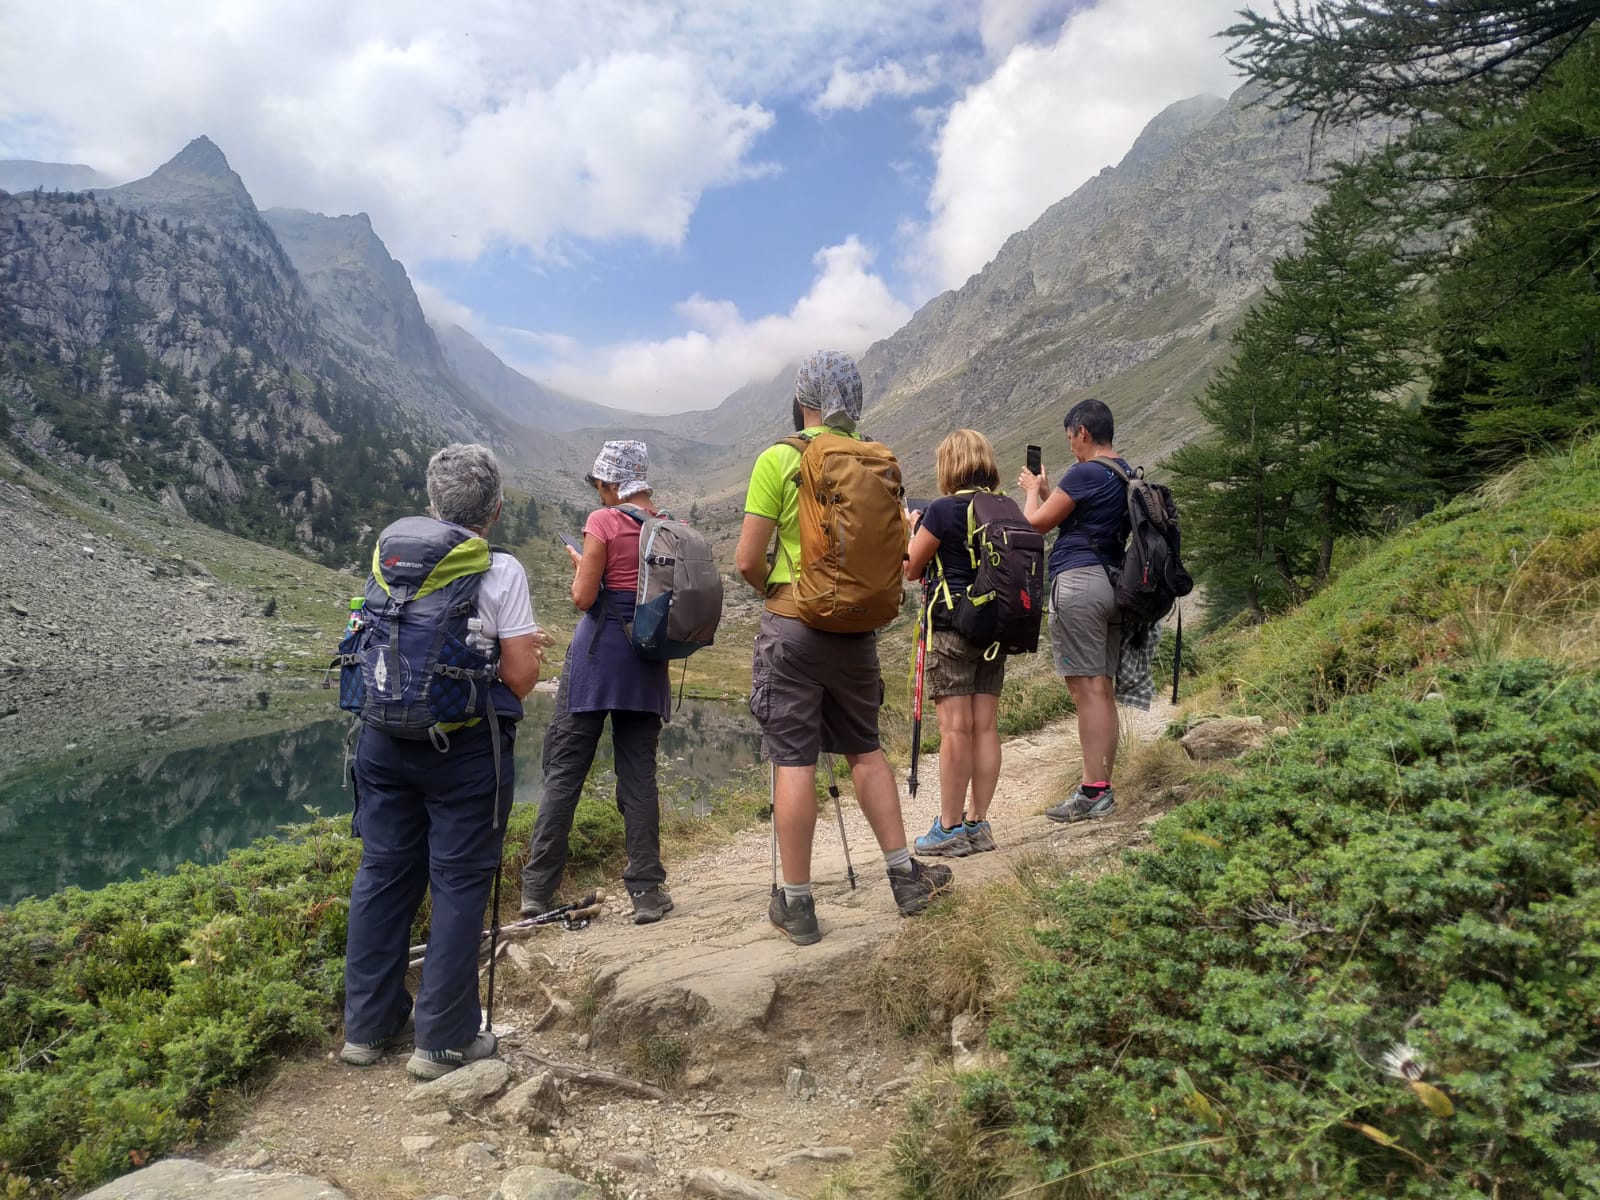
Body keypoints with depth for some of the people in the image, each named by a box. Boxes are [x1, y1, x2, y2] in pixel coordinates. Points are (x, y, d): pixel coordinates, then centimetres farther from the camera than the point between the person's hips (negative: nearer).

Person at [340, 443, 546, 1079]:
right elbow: (520, 677, -12)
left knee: (383, 875, 15)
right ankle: (444, 1040, 14)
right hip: (465, 747, -5)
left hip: (385, 739, 5)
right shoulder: (500, 571, -9)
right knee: (459, 884, 5)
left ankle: (368, 1025, 27)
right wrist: (530, 650, 11)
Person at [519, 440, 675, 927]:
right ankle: (648, 891, 9)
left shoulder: (603, 522, -8)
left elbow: (583, 597, -9)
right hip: (649, 660, 5)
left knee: (564, 768, 5)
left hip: (598, 652, -4)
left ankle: (537, 889, 10)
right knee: (639, 773, 9)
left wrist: (580, 565, 10)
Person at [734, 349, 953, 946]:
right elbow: (895, 550, 10)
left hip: (793, 627, -4)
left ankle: (796, 902, 8)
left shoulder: (779, 459, -9)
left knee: (794, 761, 1)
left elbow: (747, 560, -9)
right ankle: (903, 874, 22)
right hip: (858, 627, 4)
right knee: (866, 749, 18)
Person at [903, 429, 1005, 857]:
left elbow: (911, 568, -2)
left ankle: (950, 828, 3)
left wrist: (912, 528, 14)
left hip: (952, 624, -7)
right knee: (986, 726, 8)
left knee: (955, 729, -3)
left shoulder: (943, 510, -10)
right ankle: (977, 823, 15)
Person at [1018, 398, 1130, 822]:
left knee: (1085, 688, -8)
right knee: (1103, 689, 10)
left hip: (1077, 580, -9)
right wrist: (1047, 490, 26)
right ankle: (1103, 787, 14)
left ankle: (1092, 792, -6)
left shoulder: (1084, 473, -11)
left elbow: (1036, 522, -4)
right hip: (1112, 583, 9)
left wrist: (1032, 490, 14)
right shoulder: (1126, 475, 16)